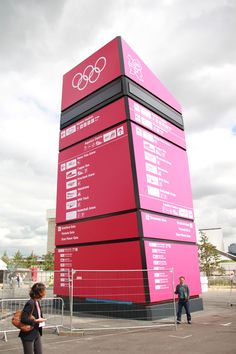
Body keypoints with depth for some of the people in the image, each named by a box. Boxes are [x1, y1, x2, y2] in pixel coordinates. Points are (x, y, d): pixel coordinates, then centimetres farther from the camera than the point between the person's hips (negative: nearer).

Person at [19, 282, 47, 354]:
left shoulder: (37, 302, 3)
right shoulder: (30, 303, -24)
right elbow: (23, 319, -27)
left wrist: (40, 320, -1)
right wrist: (36, 321, -21)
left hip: (36, 333, 9)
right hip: (28, 335, -9)